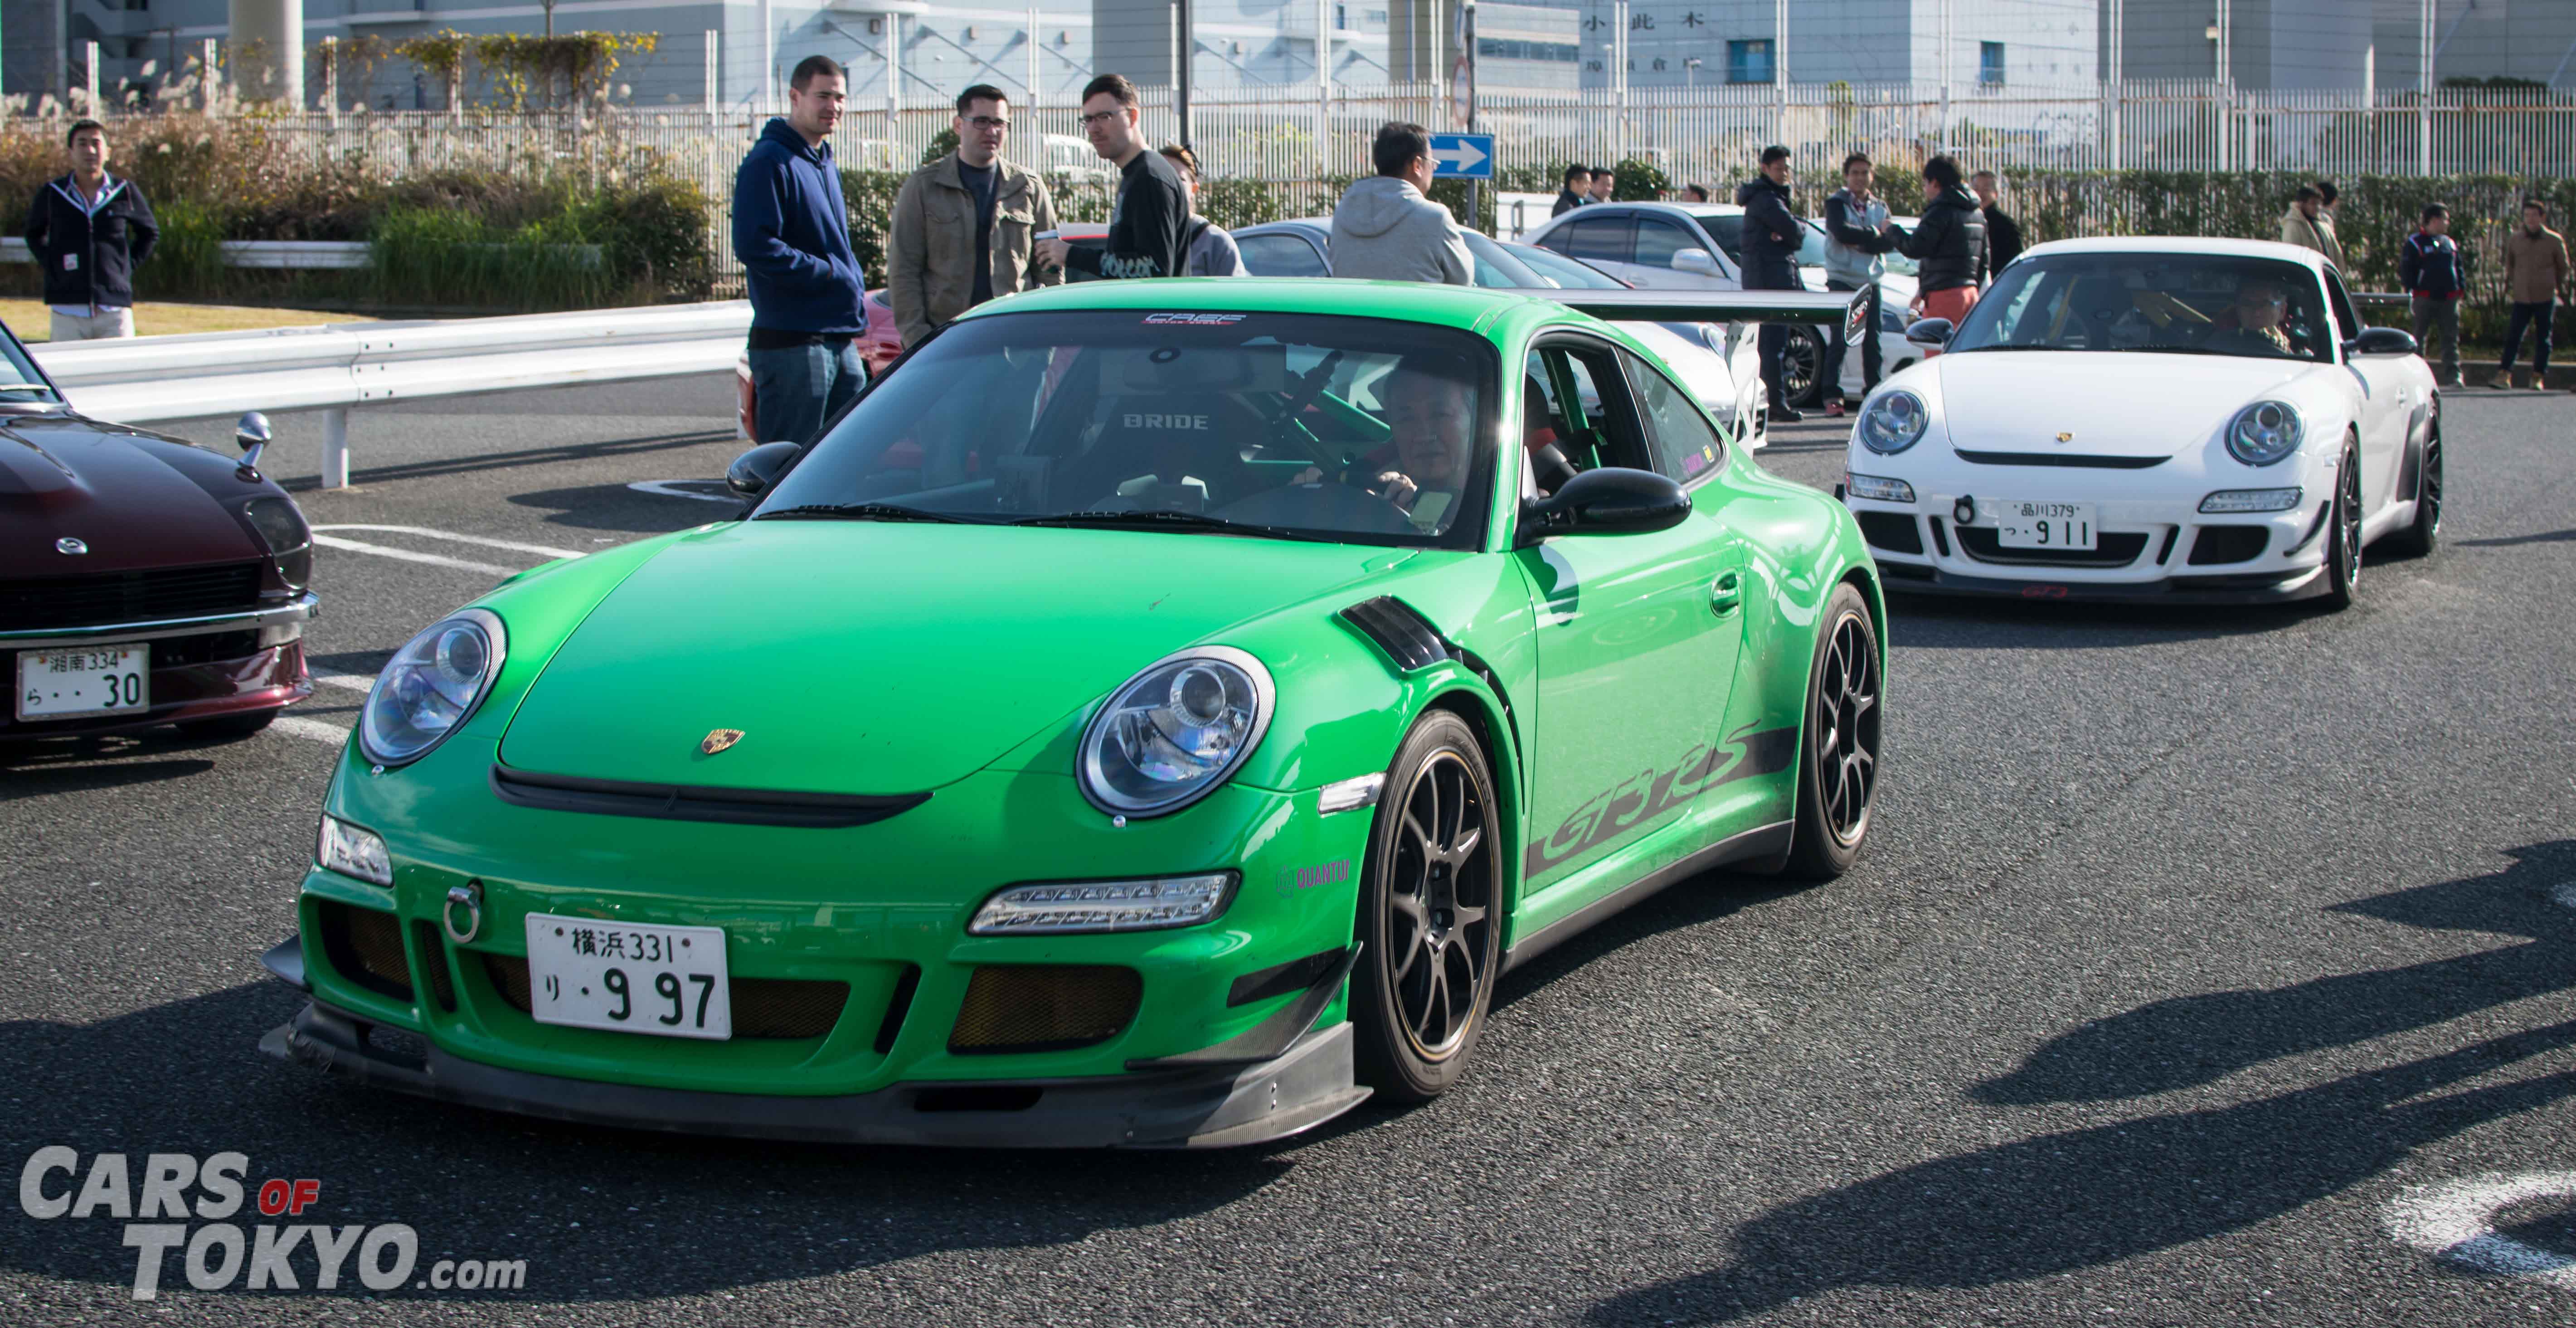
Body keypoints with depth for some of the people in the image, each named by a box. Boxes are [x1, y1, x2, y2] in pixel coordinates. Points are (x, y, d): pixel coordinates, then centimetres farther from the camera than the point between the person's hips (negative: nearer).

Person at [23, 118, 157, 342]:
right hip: (68, 310, 0)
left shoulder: (125, 193, 3)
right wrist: (50, 265, 7)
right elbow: (35, 234, 21)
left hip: (115, 310, 0)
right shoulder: (52, 194, 4)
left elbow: (150, 233, 19)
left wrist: (129, 265, 8)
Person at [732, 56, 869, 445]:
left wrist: (852, 283, 12)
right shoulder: (770, 162, -11)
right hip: (791, 343, -9)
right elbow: (754, 246, -20)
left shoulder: (824, 164, 19)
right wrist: (825, 271, -17)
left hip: (840, 340, 9)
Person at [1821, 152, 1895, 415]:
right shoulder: (1836, 203, 1)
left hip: (1871, 282, 4)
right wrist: (1874, 234, -10)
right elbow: (1842, 233, -18)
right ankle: (1832, 397, -7)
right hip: (1842, 280, -4)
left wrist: (1860, 243, -13)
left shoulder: (1879, 208, 13)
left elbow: (1890, 242, -1)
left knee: (1872, 342, 5)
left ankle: (1873, 394, 11)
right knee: (1840, 342, -8)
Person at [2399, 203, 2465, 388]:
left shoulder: (2450, 243, 17)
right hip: (2425, 298, -5)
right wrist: (2412, 289, -11)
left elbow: (2458, 267, 23)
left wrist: (2461, 287, 11)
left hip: (2449, 298, 5)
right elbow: (2406, 270, -3)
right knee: (2419, 337, 1)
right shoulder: (2415, 243, 0)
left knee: (2451, 338, 0)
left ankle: (2452, 376, -1)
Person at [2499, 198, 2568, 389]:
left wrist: (2556, 287, 10)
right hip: (2521, 298, 1)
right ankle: (2504, 374, -5)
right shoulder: (2514, 240, 4)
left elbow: (2563, 268, 10)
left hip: (2545, 298, -1)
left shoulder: (2555, 241, 0)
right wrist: (2509, 285, 12)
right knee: (2513, 336, -6)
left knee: (2543, 339, 5)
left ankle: (2539, 376, 11)